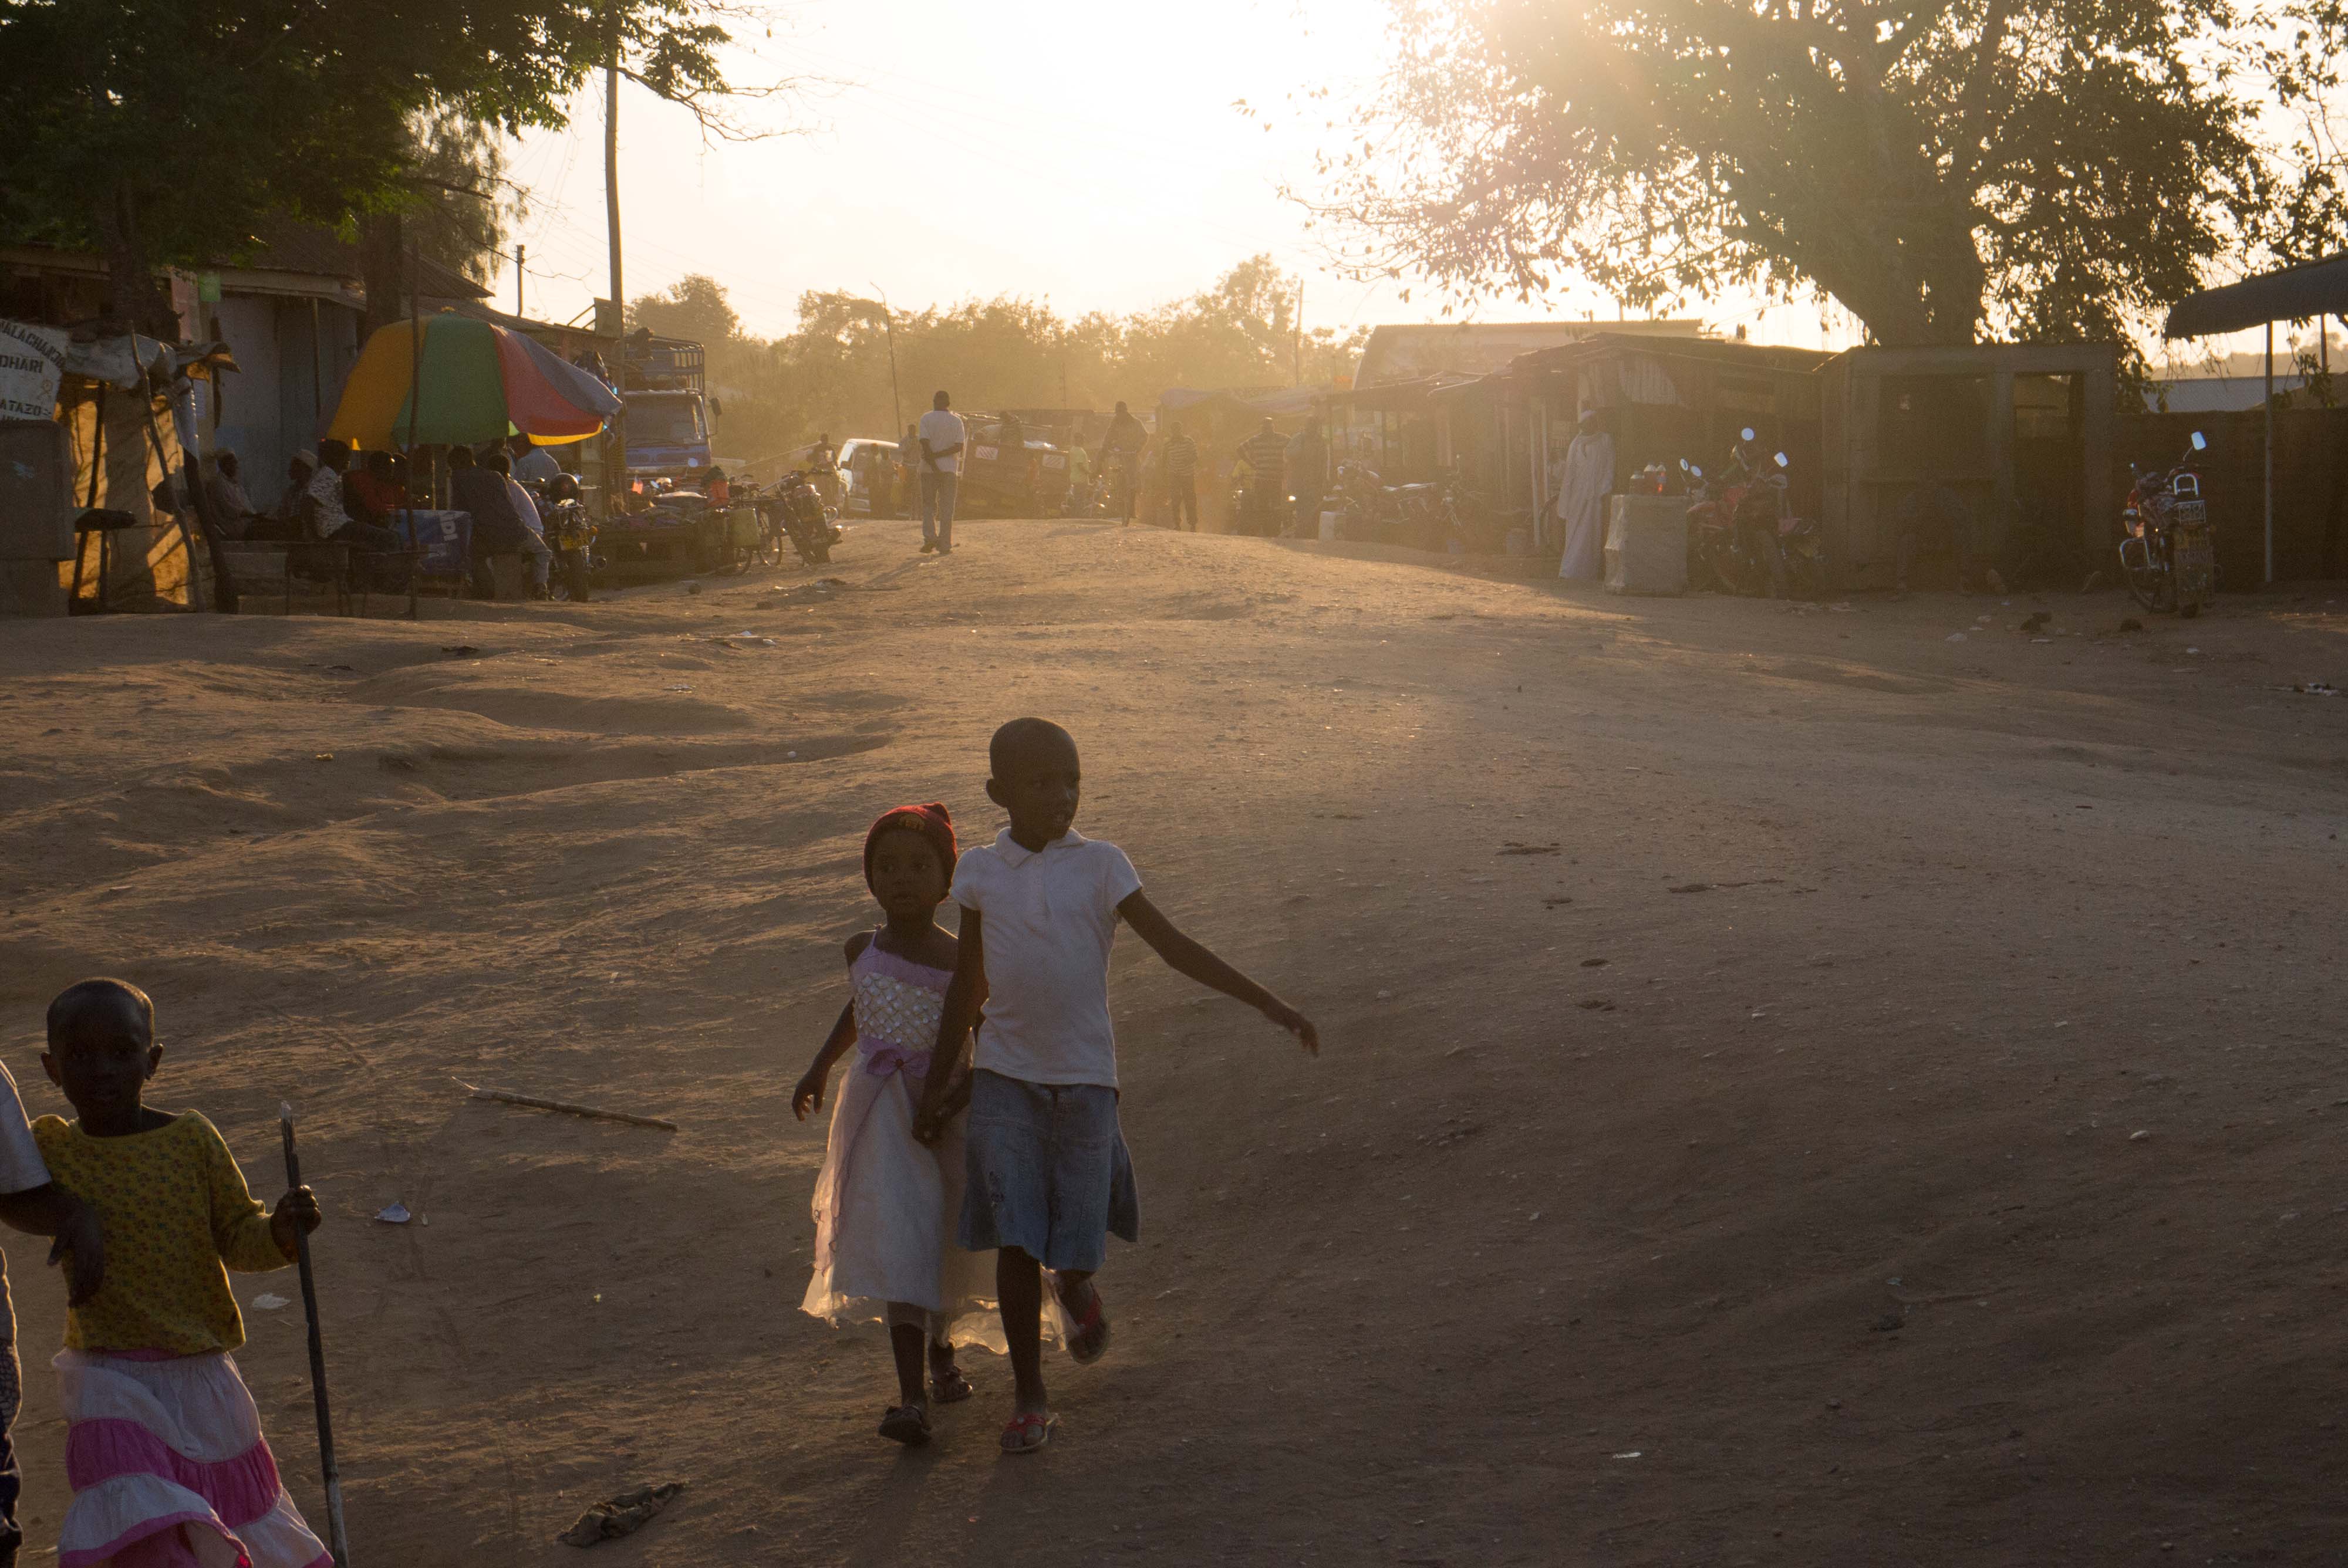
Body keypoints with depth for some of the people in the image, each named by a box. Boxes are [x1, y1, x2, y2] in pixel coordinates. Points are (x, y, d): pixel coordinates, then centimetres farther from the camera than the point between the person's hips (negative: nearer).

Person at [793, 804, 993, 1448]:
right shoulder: (864, 951, 2)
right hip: (883, 1118, 0)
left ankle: (941, 1352, 46)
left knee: (944, 1242, 16)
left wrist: (954, 1098, -19)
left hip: (946, 1115, 0)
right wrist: (820, 1068, 29)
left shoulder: (962, 962, -7)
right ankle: (912, 1398, -21)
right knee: (899, 1244, -14)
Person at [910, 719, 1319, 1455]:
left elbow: (1175, 947, -4)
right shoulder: (980, 872, 1)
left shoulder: (1100, 866, -3)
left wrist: (1268, 1004, -9)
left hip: (1084, 1077, 0)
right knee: (1015, 1241, -7)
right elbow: (968, 985, 11)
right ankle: (1029, 1398, 5)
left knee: (1077, 1243, 2)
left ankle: (1076, 1289, 39)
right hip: (1006, 1075, 0)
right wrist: (937, 1083, 14)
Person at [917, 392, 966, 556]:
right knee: (947, 508, 4)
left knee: (928, 505, 10)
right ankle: (945, 546, 1)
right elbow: (959, 446, -7)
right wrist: (937, 455, -8)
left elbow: (925, 444, -13)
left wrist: (933, 463, -13)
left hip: (929, 468, -1)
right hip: (950, 468, 1)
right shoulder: (956, 421, 2)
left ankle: (930, 538, -8)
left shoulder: (926, 419, -3)